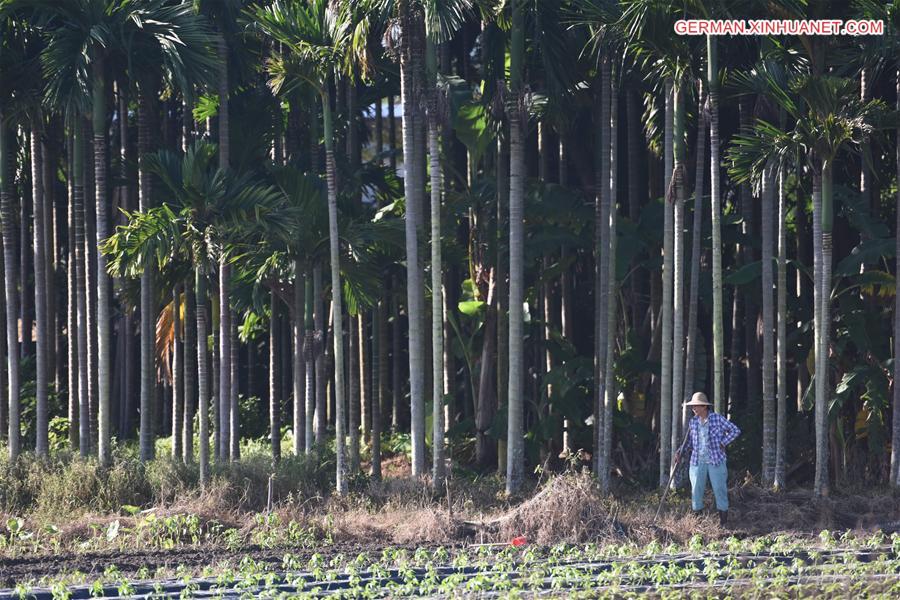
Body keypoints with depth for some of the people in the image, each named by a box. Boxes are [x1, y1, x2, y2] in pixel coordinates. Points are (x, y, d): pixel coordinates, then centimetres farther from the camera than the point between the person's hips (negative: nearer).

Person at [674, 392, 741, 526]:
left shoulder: (717, 418, -6)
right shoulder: (693, 422, 6)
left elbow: (735, 430, -2)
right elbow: (690, 441, 15)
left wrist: (722, 443, -7)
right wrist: (681, 451, -1)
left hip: (716, 461, -4)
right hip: (698, 461, 4)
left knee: (719, 488, -1)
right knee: (696, 489, 2)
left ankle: (723, 519, 7)